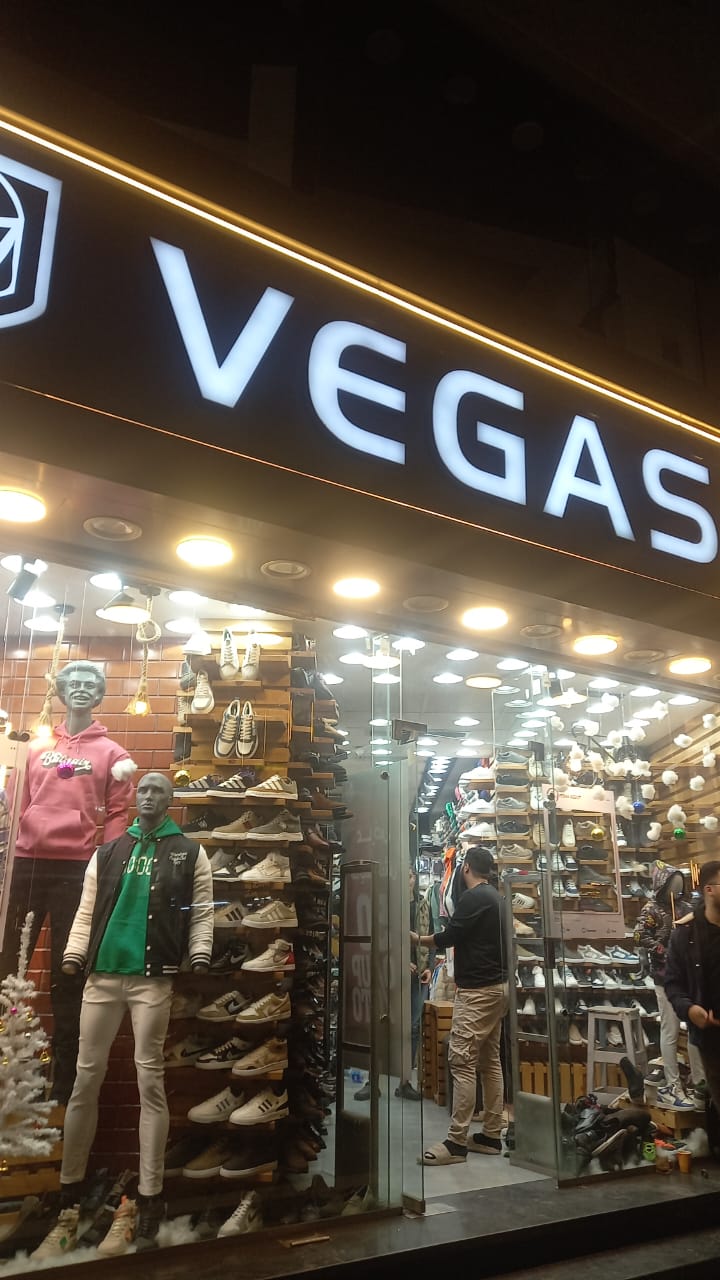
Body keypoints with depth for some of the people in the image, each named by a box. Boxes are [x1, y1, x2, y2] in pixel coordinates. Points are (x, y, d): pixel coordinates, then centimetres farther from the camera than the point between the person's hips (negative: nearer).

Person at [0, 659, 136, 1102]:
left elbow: (117, 815, 1)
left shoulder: (112, 753, 5)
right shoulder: (37, 748, 15)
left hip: (77, 867, -3)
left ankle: (64, 1078, 14)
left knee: (67, 972, 3)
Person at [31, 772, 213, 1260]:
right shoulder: (107, 853, 13)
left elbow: (202, 911, 1)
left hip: (153, 978, -3)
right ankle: (71, 1193, 22)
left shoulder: (190, 853, 4)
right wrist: (74, 955, -2)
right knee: (86, 1078, 8)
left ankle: (150, 1198, 10)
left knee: (150, 1079, 1)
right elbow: (88, 910, 10)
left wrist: (200, 955, -12)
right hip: (102, 975, 3)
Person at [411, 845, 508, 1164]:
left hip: (477, 990, -10)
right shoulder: (494, 896, 13)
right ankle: (491, 1136, 17)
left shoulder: (473, 897, -14)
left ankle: (456, 1142, -5)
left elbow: (448, 937, -13)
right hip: (496, 986, 10)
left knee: (462, 1062, -7)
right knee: (490, 1061, 12)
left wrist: (417, 939, 2)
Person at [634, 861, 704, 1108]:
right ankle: (671, 1087, 9)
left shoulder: (684, 906, 9)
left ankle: (700, 1084, 25)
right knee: (670, 1031, 1)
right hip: (667, 976, -6)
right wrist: (667, 953, -18)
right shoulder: (653, 909, -8)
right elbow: (640, 937, -16)